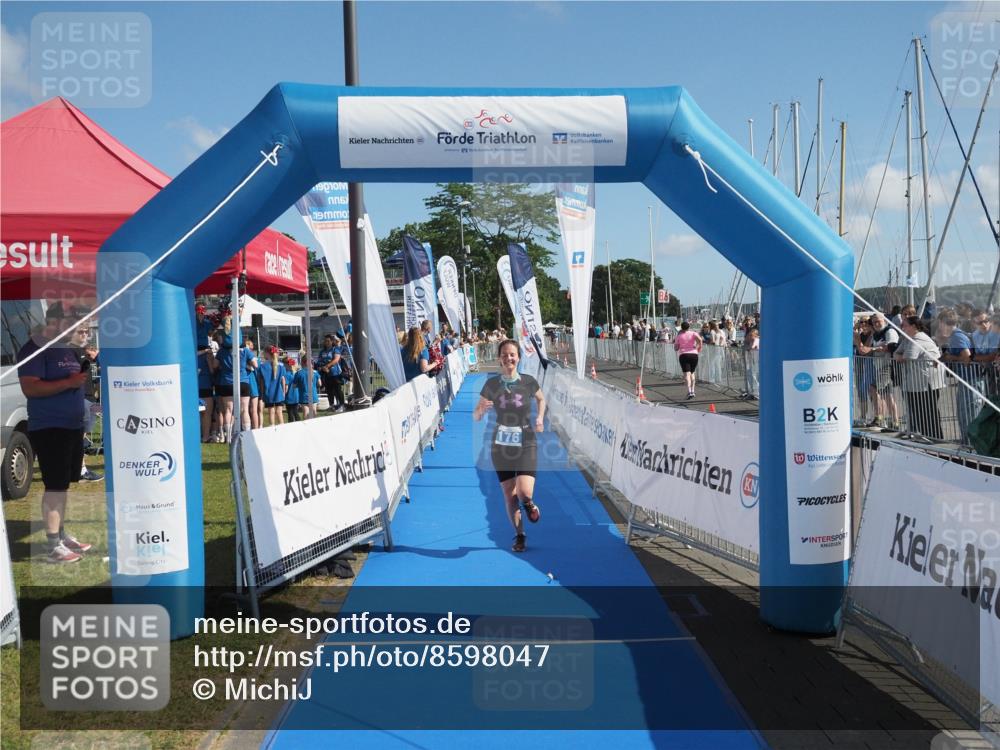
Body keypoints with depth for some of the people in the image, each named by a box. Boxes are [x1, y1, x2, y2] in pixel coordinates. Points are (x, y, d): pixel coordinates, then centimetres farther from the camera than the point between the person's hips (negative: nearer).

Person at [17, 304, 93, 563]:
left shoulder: (68, 349, 15)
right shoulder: (34, 350, -11)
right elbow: (29, 388, -21)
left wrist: (84, 376, 11)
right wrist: (69, 382, -25)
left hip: (73, 427, 9)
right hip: (48, 429, -9)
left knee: (64, 484, 15)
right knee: (55, 486, -9)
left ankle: (61, 534, 26)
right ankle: (54, 546, -5)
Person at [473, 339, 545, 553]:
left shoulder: (528, 382, -6)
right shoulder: (492, 384, -4)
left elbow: (541, 399, 17)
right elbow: (475, 416, 0)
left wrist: (540, 417, -1)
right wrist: (481, 409, -22)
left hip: (526, 444, -2)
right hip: (501, 446, 2)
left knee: (525, 493, -15)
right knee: (509, 496, 6)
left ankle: (529, 504, 22)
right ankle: (520, 536, 25)